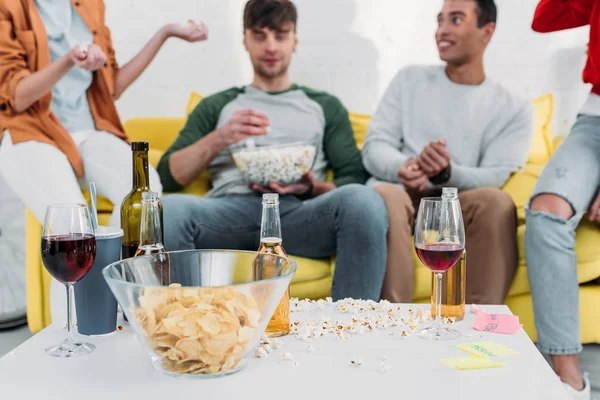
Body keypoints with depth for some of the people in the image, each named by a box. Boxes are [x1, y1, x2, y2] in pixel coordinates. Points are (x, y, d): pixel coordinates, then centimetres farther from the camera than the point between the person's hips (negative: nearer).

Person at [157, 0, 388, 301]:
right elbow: (167, 176, 14)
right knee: (166, 209, -35)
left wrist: (313, 189, -8)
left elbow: (356, 178, 13)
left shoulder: (325, 106, 26)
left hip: (299, 211, 0)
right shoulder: (216, 106, 26)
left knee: (363, 200, -34)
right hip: (231, 209, 0)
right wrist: (218, 139, -2)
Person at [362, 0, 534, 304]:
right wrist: (403, 168, -19)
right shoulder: (410, 79, 15)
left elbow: (494, 178, -2)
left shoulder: (515, 109, 11)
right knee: (384, 195, -35)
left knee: (495, 200, -33)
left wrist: (446, 174, -25)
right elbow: (373, 147, 6)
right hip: (400, 196, 0)